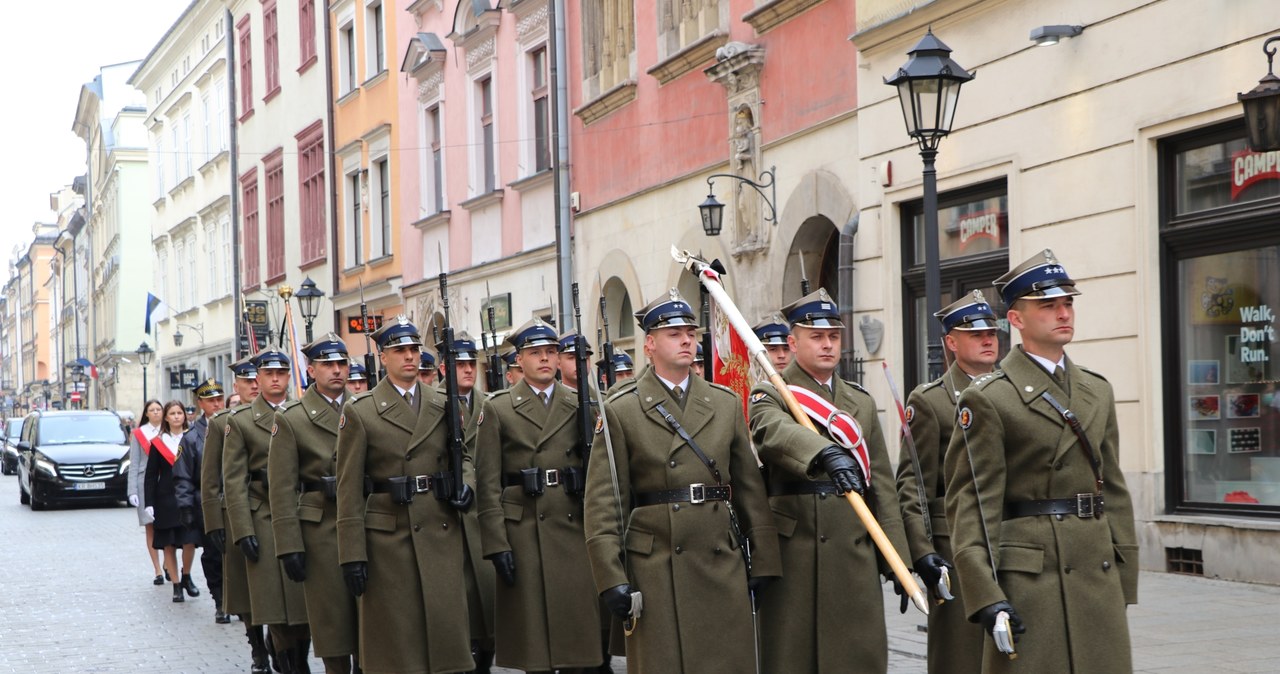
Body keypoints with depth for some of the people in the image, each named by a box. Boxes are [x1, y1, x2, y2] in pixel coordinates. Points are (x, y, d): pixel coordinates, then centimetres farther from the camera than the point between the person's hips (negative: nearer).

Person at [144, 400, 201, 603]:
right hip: (166, 500, 0)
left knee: (189, 541, -10)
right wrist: (150, 503, -3)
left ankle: (186, 577, 14)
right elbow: (151, 475, 4)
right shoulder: (158, 443, 5)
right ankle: (176, 586, 10)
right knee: (169, 545, 1)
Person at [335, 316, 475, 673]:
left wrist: (466, 484, -2)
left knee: (447, 630, 3)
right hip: (389, 535, -3)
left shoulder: (444, 406, 10)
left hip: (443, 533, 3)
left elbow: (462, 456, 22)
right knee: (394, 642, 1)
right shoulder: (360, 412, -2)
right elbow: (349, 489, -4)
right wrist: (352, 555, -8)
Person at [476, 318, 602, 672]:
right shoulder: (498, 408, 2)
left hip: (574, 527, 2)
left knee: (578, 626, 3)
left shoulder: (579, 405, 10)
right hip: (524, 532, -2)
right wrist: (497, 545, -10)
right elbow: (487, 484, -2)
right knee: (531, 630, 1)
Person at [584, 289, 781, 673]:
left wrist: (763, 563, 6)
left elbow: (750, 488, 10)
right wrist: (611, 579, -10)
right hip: (654, 567, -3)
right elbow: (603, 503, -4)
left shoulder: (726, 404, 10)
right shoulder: (620, 411, 0)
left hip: (722, 565, 3)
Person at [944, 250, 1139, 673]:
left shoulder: (1098, 391, 14)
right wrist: (986, 597, -17)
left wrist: (1124, 581, 11)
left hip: (1099, 572, 6)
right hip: (1028, 574, -6)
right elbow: (970, 504, -10)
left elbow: (1113, 488, 16)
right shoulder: (988, 399, -5)